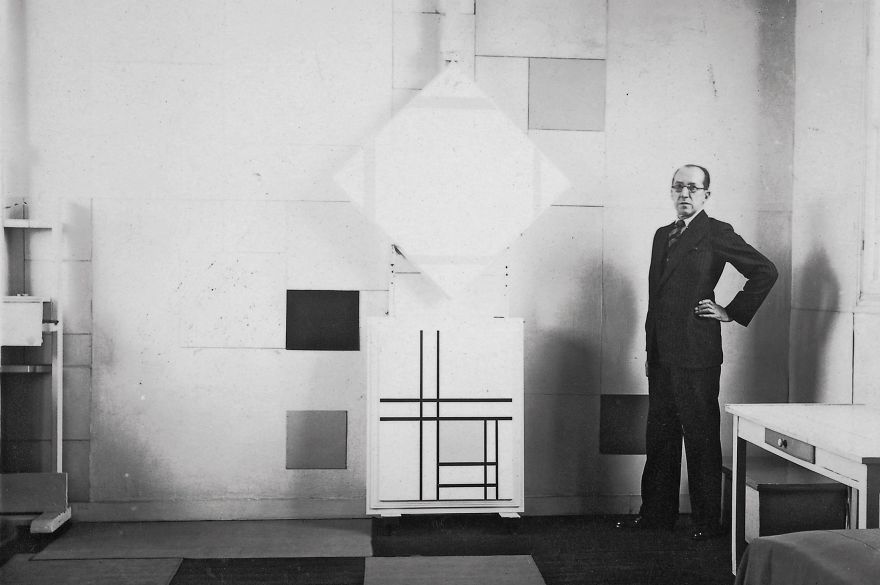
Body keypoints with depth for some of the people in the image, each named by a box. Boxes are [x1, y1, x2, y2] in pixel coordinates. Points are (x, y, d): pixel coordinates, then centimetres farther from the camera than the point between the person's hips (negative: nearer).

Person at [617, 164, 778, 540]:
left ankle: (706, 521, 10)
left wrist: (733, 312, -6)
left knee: (701, 438, 0)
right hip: (661, 354, 7)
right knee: (660, 435, 12)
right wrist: (650, 349, 17)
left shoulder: (717, 233, -4)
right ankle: (657, 513, 22)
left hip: (696, 354, -7)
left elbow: (766, 271, -8)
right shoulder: (663, 235, 18)